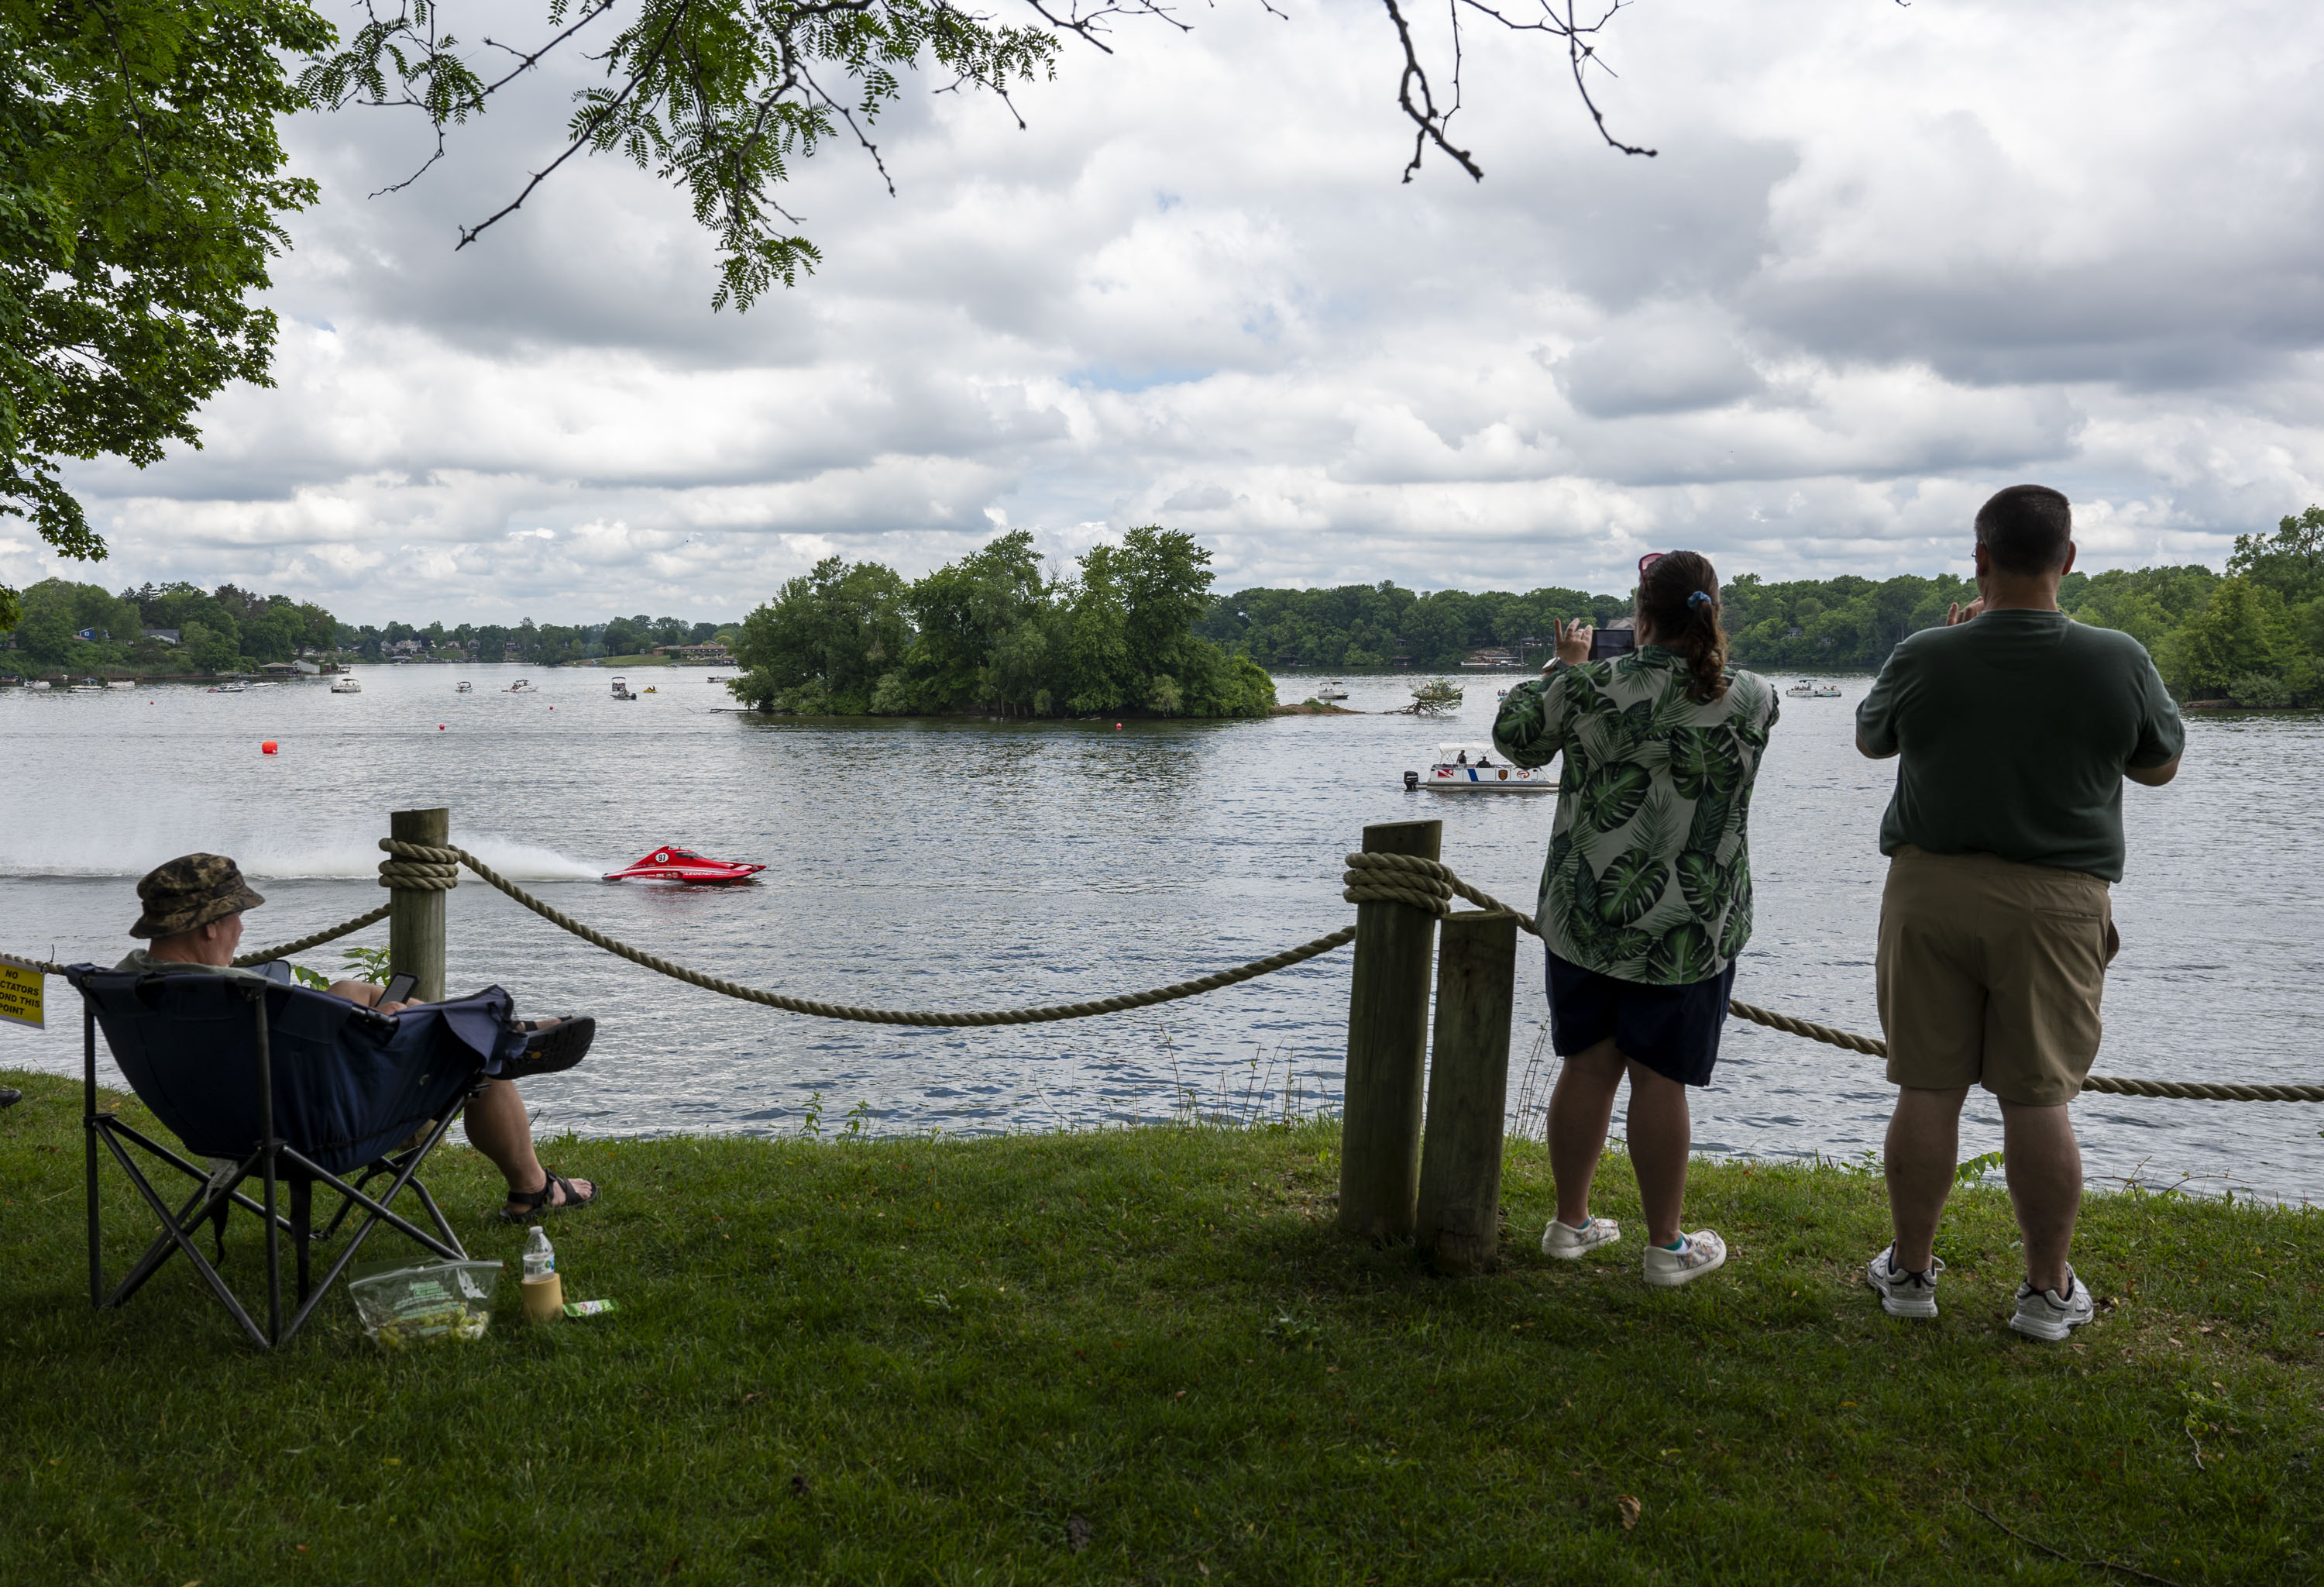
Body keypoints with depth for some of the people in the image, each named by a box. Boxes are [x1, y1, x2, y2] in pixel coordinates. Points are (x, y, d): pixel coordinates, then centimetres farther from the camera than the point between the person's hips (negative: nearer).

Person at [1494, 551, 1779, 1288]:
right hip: (1691, 933, -1)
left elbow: (1515, 735, 8)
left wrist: (1564, 667, 22)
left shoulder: (1590, 688, -8)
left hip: (1586, 920, 1)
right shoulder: (1754, 699, -5)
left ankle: (1570, 1221, 25)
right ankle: (1666, 1246, 16)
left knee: (1587, 1066, 12)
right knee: (1661, 1080, 5)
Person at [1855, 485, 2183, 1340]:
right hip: (2054, 901, 0)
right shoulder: (2118, 661, -7)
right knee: (2038, 1100, 6)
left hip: (1931, 891, 0)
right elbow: (2160, 766, 10)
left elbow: (1871, 739, 12)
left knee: (1927, 1090, 8)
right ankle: (2048, 1290, 17)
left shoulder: (1925, 658, -8)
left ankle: (1910, 1270, 20)